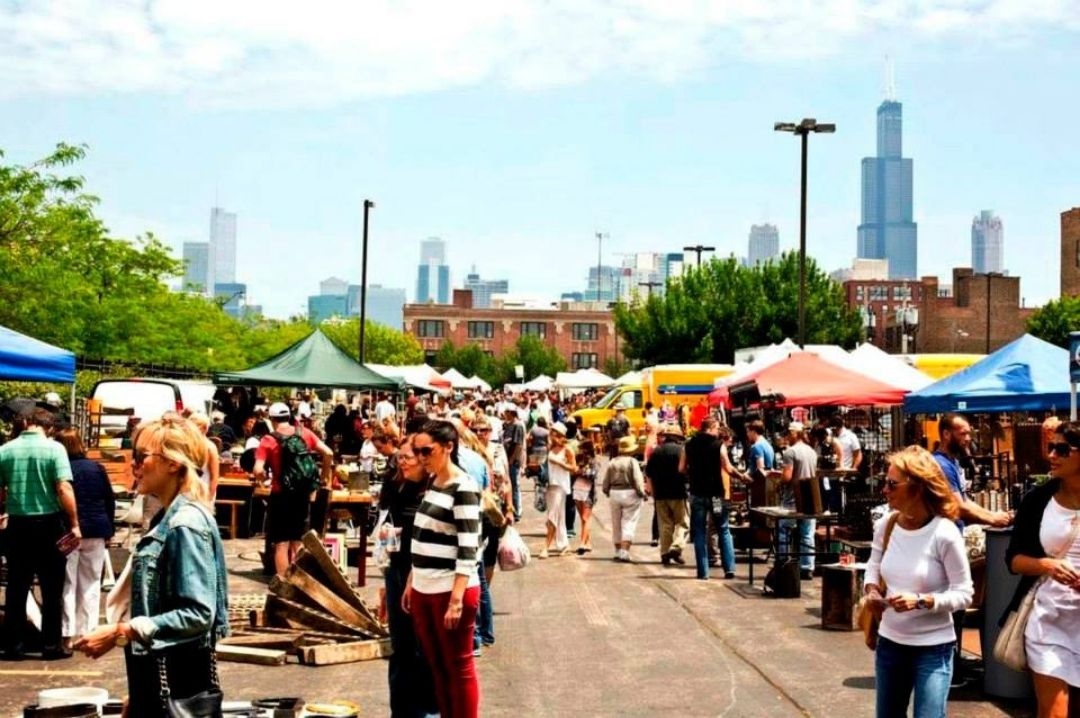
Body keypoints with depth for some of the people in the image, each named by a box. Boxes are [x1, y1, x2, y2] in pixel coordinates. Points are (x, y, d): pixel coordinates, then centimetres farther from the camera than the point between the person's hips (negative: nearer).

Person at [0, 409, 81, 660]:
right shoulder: (54, 448, -9)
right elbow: (64, 490, -15)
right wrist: (74, 524, -9)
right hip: (48, 523, -3)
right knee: (52, 589, 7)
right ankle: (51, 646, 10)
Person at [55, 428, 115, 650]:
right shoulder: (96, 468, 3)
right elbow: (110, 501, 6)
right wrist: (108, 530, 14)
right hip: (96, 530, 2)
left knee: (67, 583, 3)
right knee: (90, 583, 9)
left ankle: (67, 635, 0)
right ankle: (87, 632, 9)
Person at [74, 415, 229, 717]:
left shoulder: (187, 524, -18)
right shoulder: (167, 518, 11)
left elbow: (198, 614, -25)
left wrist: (120, 632, -24)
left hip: (177, 676, -9)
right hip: (156, 672, 9)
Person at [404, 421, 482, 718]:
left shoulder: (463, 488, -14)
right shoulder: (432, 482, 11)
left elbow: (468, 549, -18)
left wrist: (457, 599, -22)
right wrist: (411, 582, 15)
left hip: (451, 591, -8)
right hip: (424, 590, 8)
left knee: (459, 668, 2)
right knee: (437, 667, 14)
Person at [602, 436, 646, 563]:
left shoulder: (612, 462, 3)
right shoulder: (632, 462, -11)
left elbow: (606, 483, 5)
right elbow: (637, 480, -15)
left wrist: (608, 492, 22)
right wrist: (642, 493, -1)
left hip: (614, 494, 5)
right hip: (630, 494, -4)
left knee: (616, 524, 15)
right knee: (629, 523, -2)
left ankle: (618, 551, 24)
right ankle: (624, 551, -12)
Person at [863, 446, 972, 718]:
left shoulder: (944, 534, -19)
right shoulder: (885, 526, -3)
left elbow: (964, 594, -14)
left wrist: (921, 601, -26)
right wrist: (871, 589, -7)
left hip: (933, 647, -6)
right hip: (889, 642, 6)